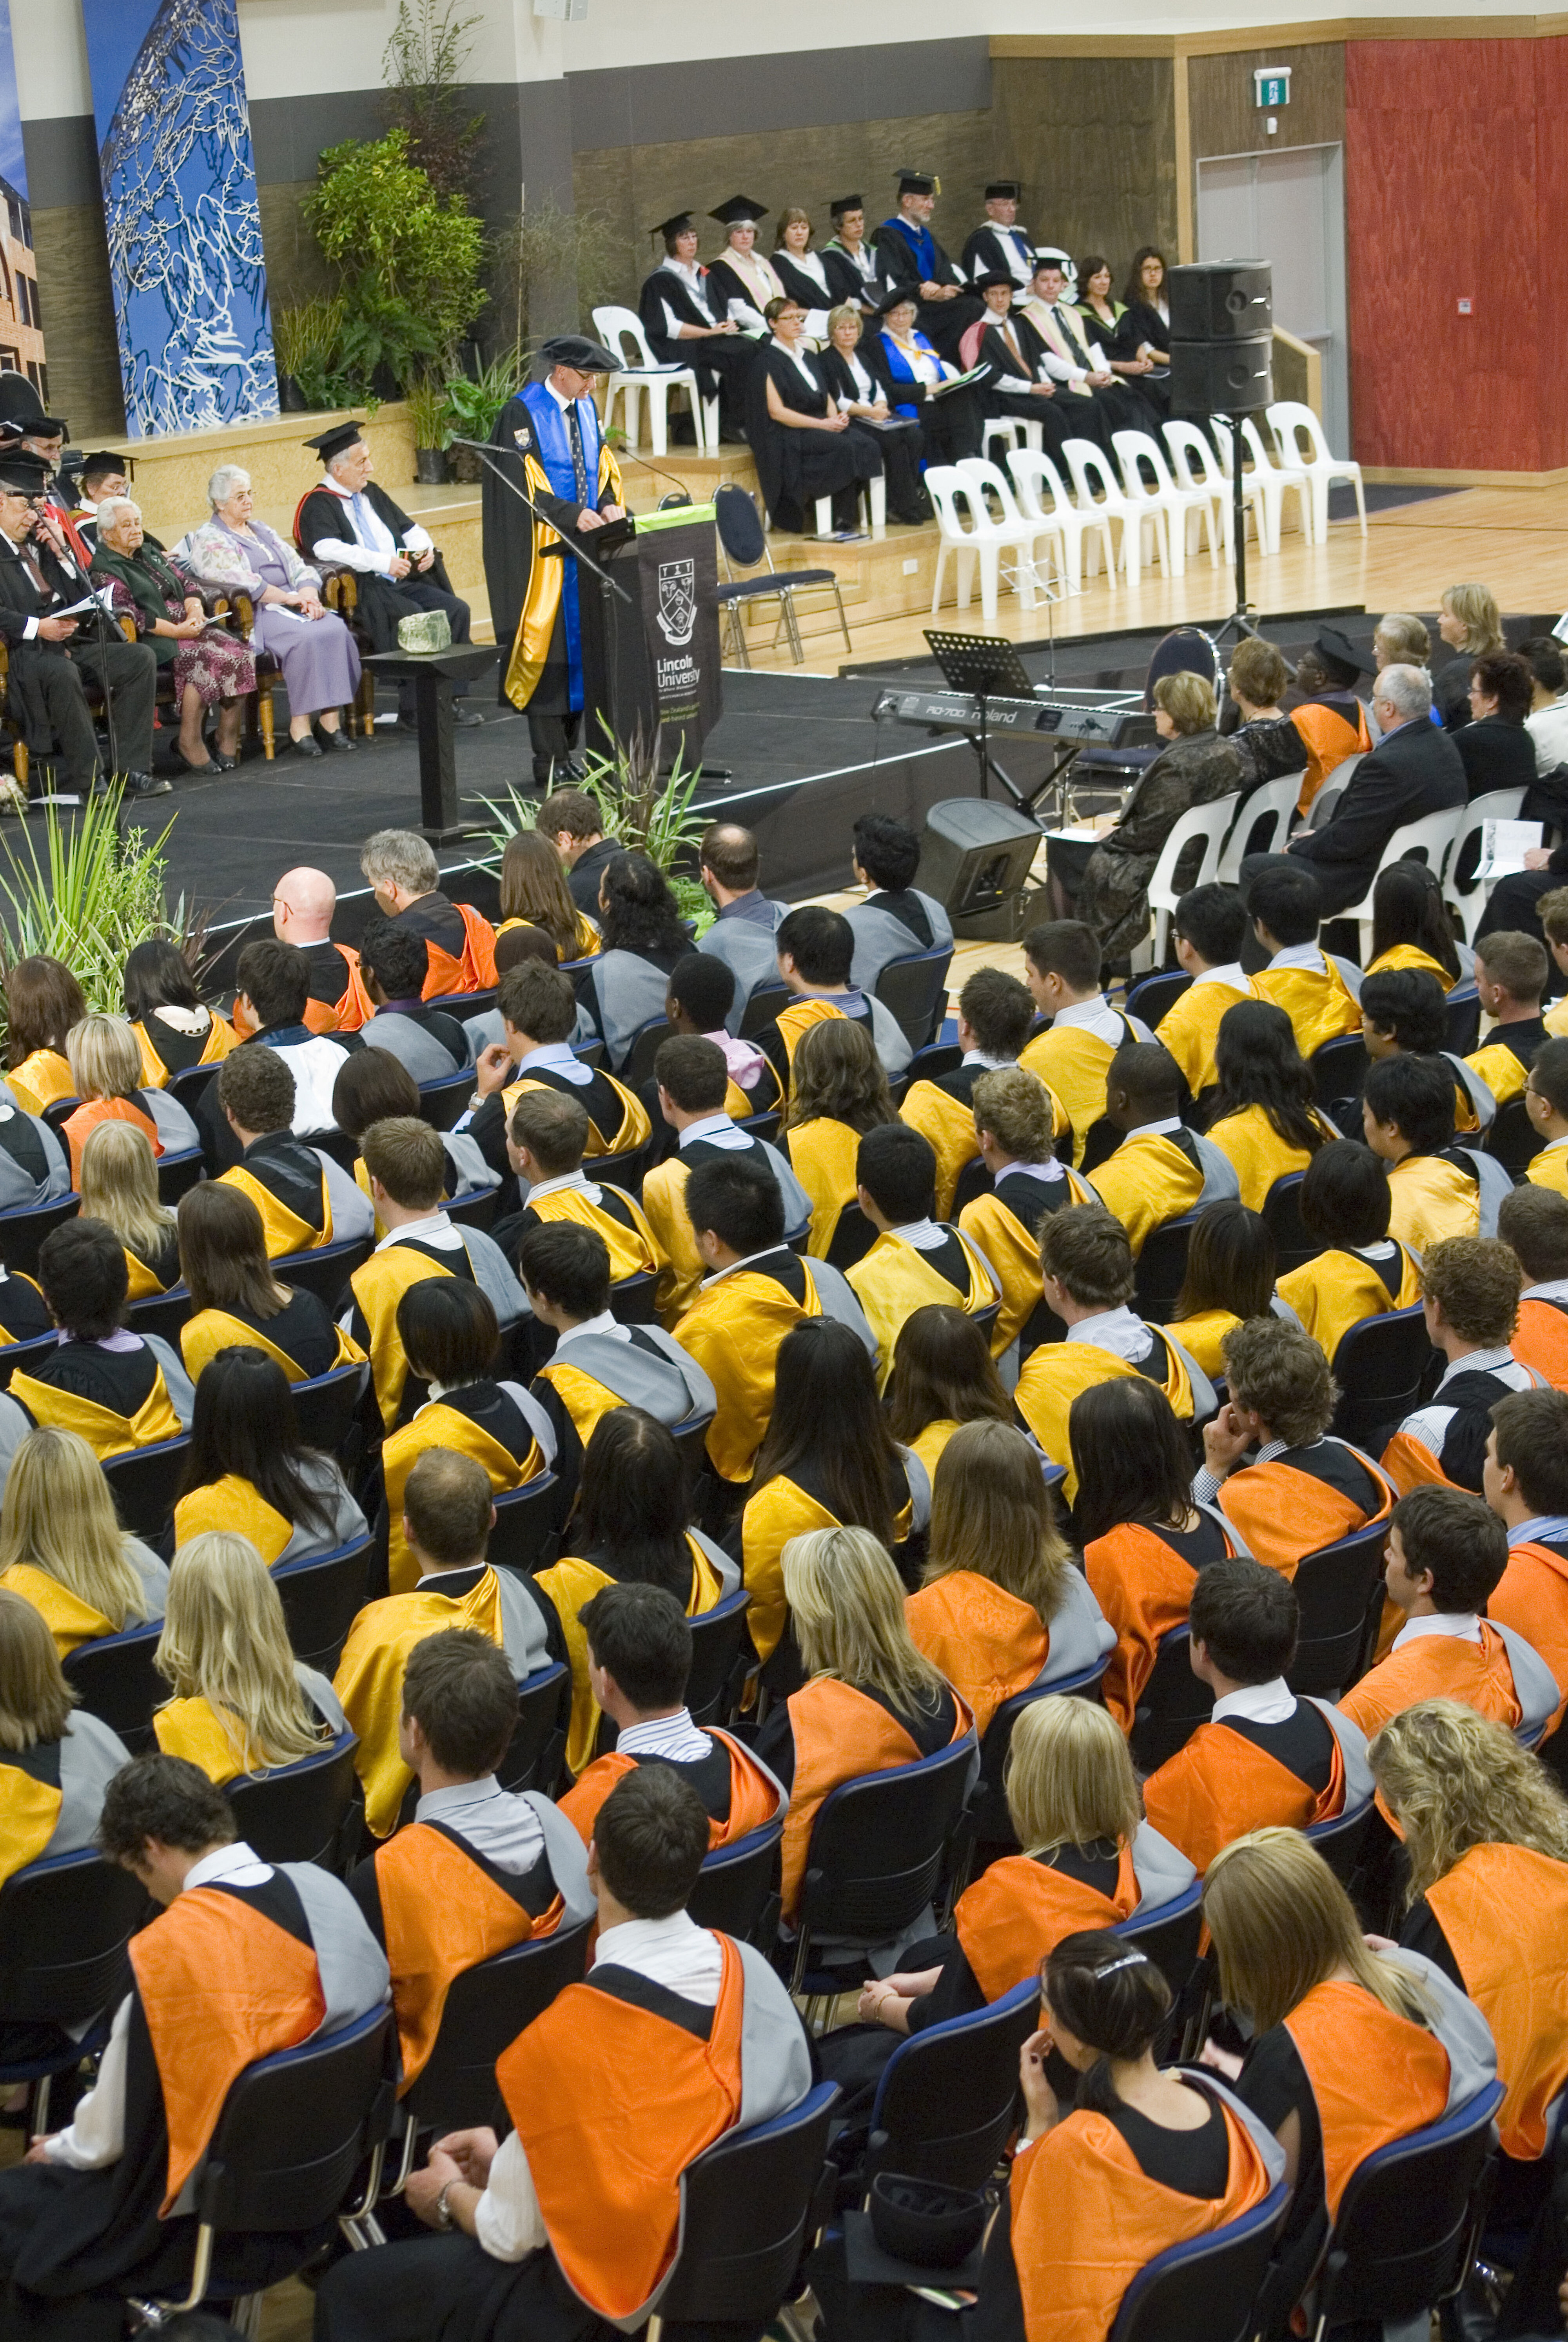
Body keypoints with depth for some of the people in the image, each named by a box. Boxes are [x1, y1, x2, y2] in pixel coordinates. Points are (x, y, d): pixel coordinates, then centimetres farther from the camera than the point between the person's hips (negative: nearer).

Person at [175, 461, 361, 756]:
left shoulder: (262, 531, 24)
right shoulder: (208, 540, 1)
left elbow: (298, 566, 16)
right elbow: (239, 582, -12)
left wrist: (308, 594, -7)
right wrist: (290, 599, -15)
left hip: (292, 603, 7)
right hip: (254, 614, -7)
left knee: (336, 630, -23)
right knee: (306, 638, -33)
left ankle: (331, 719, -25)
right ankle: (300, 725, -30)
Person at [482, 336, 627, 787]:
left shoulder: (587, 408, 12)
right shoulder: (522, 413, -10)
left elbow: (603, 466, 15)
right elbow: (522, 483, -15)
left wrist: (608, 505, -5)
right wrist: (573, 515, -22)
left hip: (586, 541, 7)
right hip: (544, 549, -7)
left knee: (585, 645, 5)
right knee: (549, 649, -6)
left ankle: (570, 746, 12)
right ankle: (552, 762, -3)